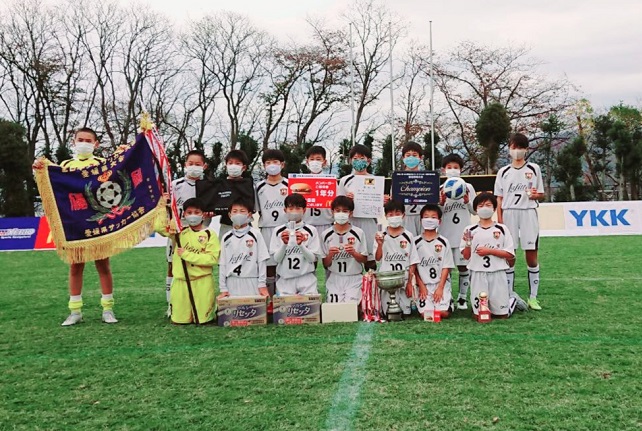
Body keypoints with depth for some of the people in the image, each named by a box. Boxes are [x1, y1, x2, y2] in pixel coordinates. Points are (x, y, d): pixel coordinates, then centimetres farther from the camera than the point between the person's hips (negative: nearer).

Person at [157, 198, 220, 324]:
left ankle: (213, 310, 31)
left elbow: (212, 258, -13)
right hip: (181, 282, 3)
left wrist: (187, 254, -14)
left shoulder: (210, 234, -3)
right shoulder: (179, 231, 8)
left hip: (202, 282, -3)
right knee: (180, 320, 6)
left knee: (203, 319, 2)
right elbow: (158, 227, 3)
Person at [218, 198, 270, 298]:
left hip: (251, 283, -2)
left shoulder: (255, 235, 1)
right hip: (232, 284, 2)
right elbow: (222, 264, 8)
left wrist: (262, 284, -5)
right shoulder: (226, 238, 8)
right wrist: (223, 288, 3)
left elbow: (262, 260, 0)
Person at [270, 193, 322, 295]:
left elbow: (313, 258, -2)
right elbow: (276, 258, 1)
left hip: (306, 280, -1)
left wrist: (301, 244, -16)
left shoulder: (311, 231, 0)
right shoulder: (278, 231, 4)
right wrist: (284, 244, -15)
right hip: (285, 280, 1)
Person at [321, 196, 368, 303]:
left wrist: (354, 253, -13)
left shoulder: (358, 233, -1)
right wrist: (330, 255, -14)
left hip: (354, 279, -1)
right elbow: (325, 264, 5)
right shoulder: (326, 234, 1)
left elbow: (364, 260, 4)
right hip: (334, 279, 1)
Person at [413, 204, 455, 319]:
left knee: (444, 313, -14)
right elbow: (414, 267, 3)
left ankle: (448, 300, 19)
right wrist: (421, 286, -4)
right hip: (424, 285, 0)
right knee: (426, 313, -15)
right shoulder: (416, 242, 2)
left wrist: (440, 287, -9)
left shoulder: (444, 242, 1)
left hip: (441, 284, 0)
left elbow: (446, 267, -1)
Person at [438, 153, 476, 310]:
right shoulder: (440, 189, 5)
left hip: (463, 234, 0)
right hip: (445, 234, 0)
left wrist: (467, 200, -10)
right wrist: (442, 203, -13)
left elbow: (475, 211, 7)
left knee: (463, 265, 3)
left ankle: (462, 297, 14)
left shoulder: (468, 187, 5)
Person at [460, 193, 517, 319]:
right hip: (478, 274, 1)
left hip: (497, 273, -1)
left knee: (502, 314, 5)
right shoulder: (470, 230, 4)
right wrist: (468, 243, -13)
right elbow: (466, 256, 6)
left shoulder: (502, 229, 2)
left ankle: (513, 300, 34)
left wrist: (490, 251, -12)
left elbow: (510, 254, -1)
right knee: (479, 314, 1)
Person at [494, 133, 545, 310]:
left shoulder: (533, 169, 8)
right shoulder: (503, 172, 10)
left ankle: (533, 297, 5)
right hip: (509, 214, 1)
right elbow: (499, 199, 8)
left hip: (528, 213, -1)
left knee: (531, 255, -2)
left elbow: (541, 194, 9)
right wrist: (500, 221, -2)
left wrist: (535, 195, -14)